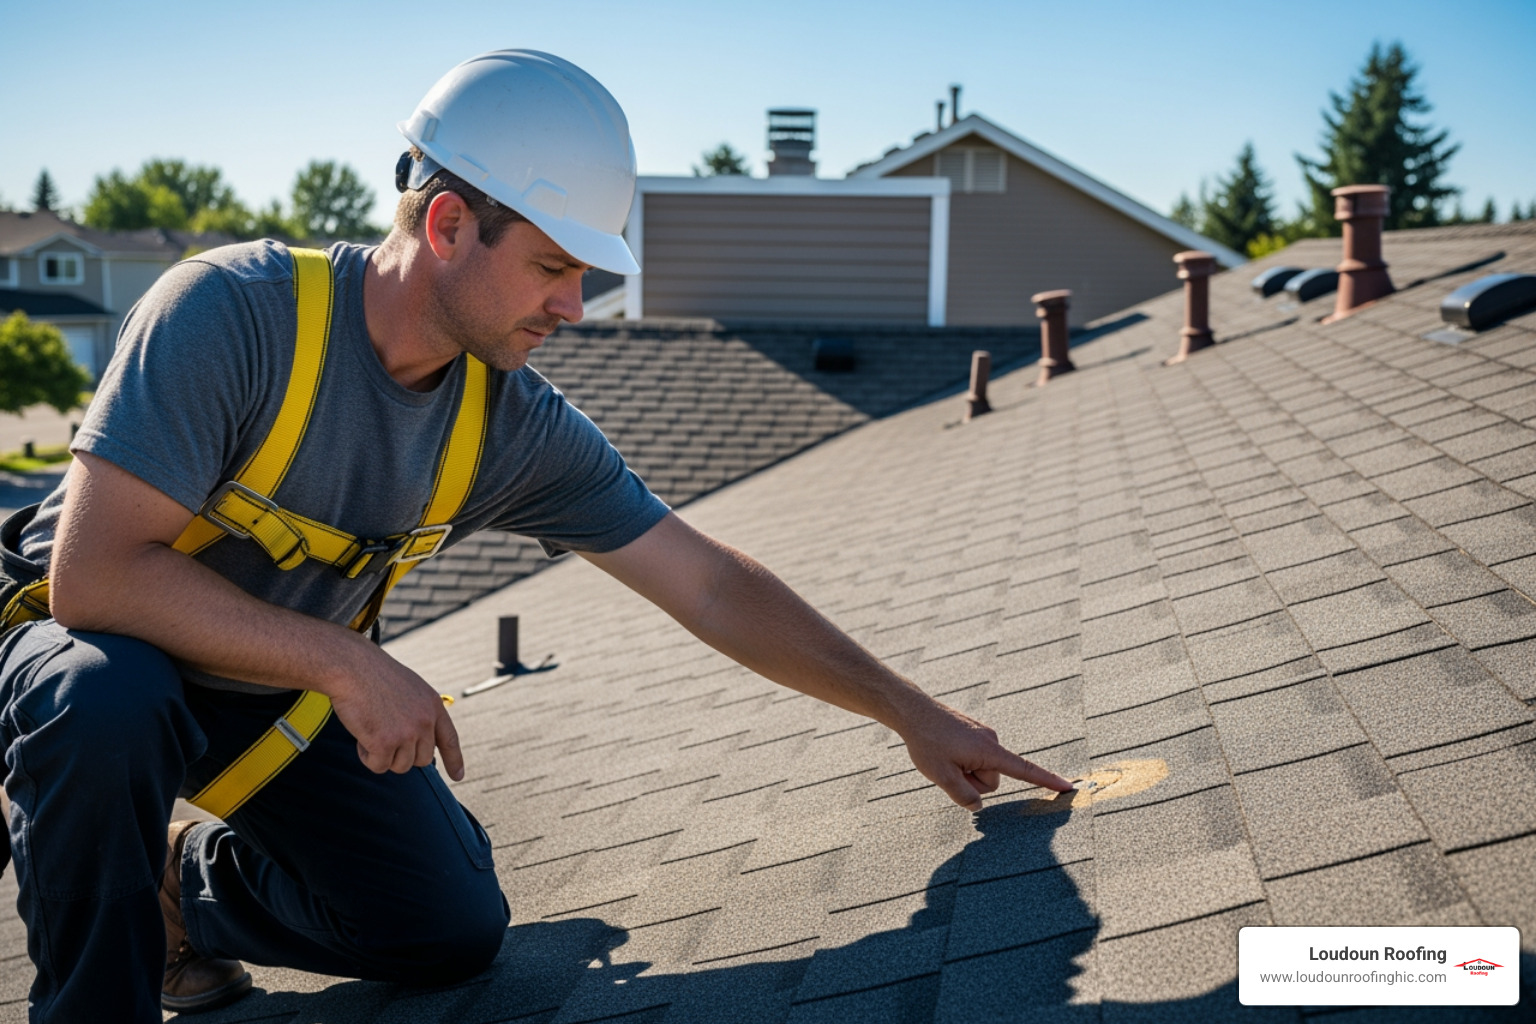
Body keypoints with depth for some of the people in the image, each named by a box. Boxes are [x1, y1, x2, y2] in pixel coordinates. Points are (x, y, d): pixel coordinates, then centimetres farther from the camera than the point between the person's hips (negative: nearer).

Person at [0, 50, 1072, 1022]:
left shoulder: (520, 428, -14)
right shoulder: (232, 311, -29)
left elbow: (713, 588, -8)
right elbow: (93, 573, -32)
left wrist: (915, 713, -7)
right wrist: (343, 661, -34)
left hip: (292, 693, 5)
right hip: (109, 648, -4)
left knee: (455, 933, -6)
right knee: (106, 705, -39)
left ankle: (190, 881, 19)